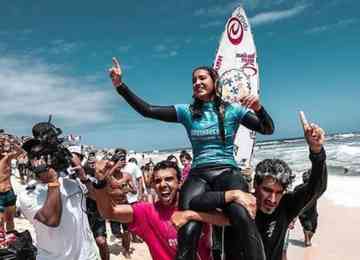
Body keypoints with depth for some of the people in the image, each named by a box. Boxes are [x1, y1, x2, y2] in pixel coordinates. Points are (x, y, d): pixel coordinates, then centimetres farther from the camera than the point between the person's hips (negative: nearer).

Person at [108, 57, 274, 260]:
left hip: (228, 173, -1)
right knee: (188, 233, -21)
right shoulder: (187, 112, 11)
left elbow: (268, 130, 5)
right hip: (198, 176, 2)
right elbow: (147, 110, 5)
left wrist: (258, 108, -16)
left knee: (243, 219, -32)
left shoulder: (232, 110, 7)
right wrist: (120, 86, -1)